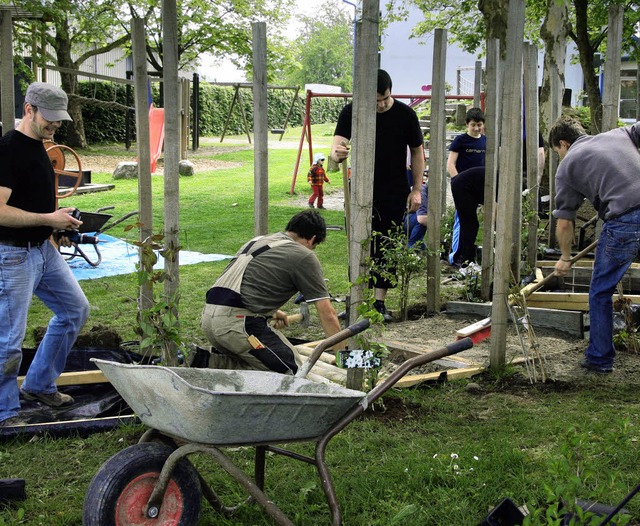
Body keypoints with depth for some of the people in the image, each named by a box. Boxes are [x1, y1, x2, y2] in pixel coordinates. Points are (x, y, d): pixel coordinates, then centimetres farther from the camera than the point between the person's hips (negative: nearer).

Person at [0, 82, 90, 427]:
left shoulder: (38, 147, 11)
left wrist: (59, 224, 12)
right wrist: (48, 219, -22)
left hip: (44, 249, 10)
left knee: (75, 310, 18)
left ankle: (39, 385, 29)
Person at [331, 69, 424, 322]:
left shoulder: (405, 114, -4)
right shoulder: (351, 112, -4)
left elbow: (417, 152, 5)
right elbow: (338, 143, -15)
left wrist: (416, 189, 1)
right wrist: (337, 153, -41)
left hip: (395, 192, 0)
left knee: (388, 248, 2)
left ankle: (379, 301, 11)